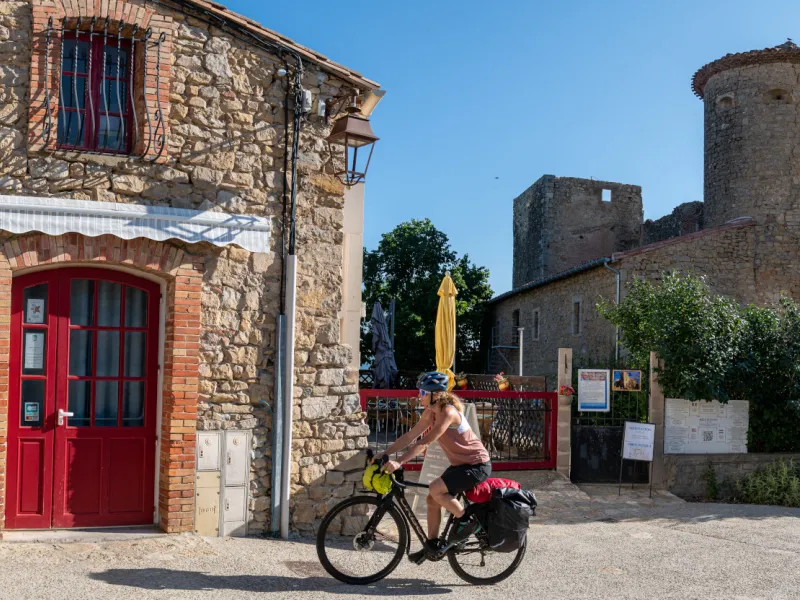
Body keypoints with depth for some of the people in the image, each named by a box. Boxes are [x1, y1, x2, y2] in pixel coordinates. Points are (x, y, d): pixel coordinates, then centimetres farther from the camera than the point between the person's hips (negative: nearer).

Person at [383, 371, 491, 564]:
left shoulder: (448, 412, -25)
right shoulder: (430, 413, 2)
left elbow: (424, 442, -31)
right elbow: (409, 437, 2)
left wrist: (399, 462, -35)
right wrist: (383, 455, -4)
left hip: (477, 465, -9)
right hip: (460, 463, 9)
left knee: (436, 489, -23)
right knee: (432, 499, 5)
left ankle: (466, 521, -3)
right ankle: (432, 545, 19)